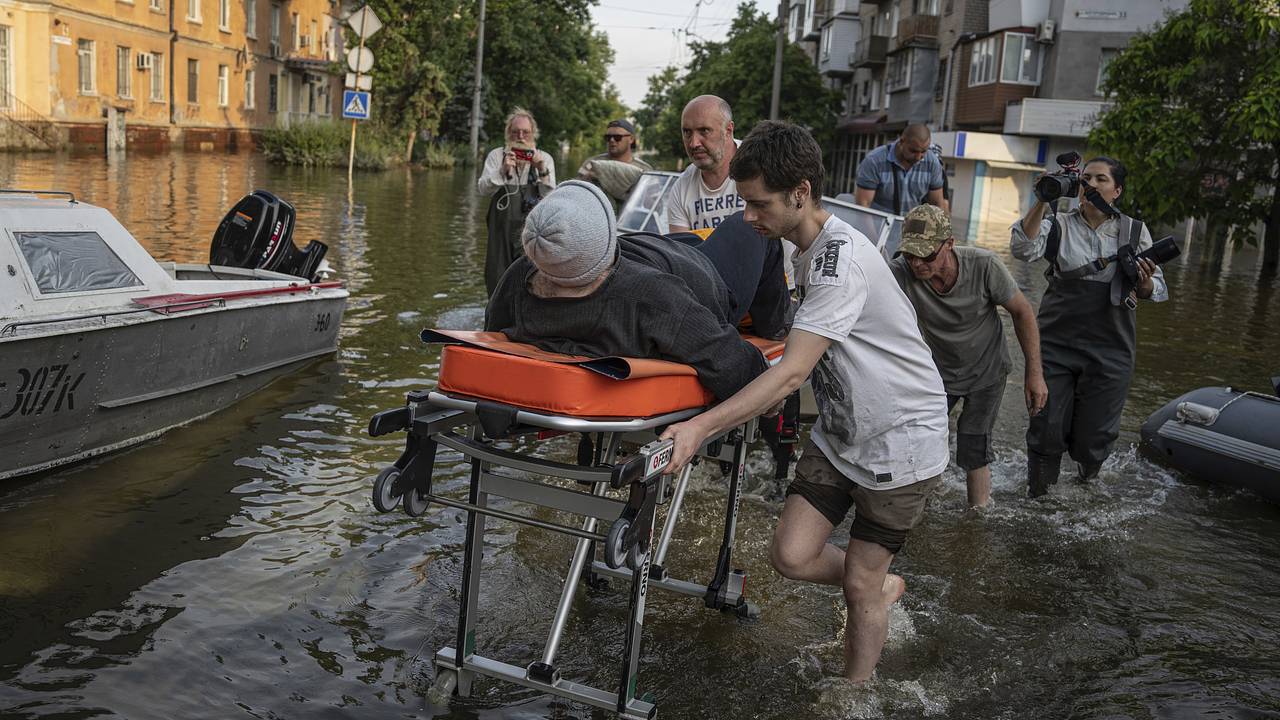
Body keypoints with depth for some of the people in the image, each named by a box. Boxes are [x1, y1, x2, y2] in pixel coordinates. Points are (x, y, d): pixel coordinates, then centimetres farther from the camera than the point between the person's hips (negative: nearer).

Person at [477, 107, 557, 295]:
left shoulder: (544, 159, 8)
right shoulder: (496, 155, 8)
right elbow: (483, 188, -5)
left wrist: (542, 170, -17)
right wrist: (503, 171, -19)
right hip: (502, 229, 1)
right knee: (498, 279, 2)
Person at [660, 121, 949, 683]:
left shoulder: (840, 257, -27)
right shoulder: (811, 248, 3)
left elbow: (792, 373, -35)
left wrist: (702, 427, -41)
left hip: (901, 440, -8)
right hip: (840, 433, 8)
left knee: (859, 586, 2)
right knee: (791, 556, -1)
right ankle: (882, 587, 28)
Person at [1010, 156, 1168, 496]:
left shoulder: (1135, 231, 7)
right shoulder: (1059, 225, 3)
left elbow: (1155, 291, 6)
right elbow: (1023, 248, -16)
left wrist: (1145, 282, -17)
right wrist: (1041, 202, -23)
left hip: (1110, 350, 1)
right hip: (1056, 343, -1)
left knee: (1094, 436, 7)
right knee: (1047, 428, 3)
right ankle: (1037, 496, 25)